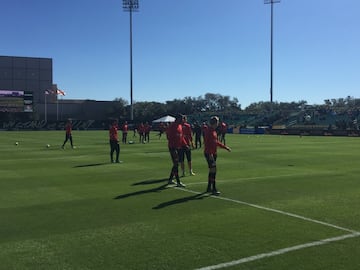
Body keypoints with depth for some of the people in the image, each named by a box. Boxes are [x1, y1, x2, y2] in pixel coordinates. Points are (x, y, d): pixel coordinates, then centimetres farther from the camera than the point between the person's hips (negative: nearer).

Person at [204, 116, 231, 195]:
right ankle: (214, 189, -7)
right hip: (209, 154, -10)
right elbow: (207, 143, -21)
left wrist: (225, 147, 23)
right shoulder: (208, 130, -14)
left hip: (214, 153, 10)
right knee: (213, 170, -11)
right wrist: (210, 154, -26)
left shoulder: (214, 131, 15)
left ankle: (209, 188, 22)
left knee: (211, 171, 13)